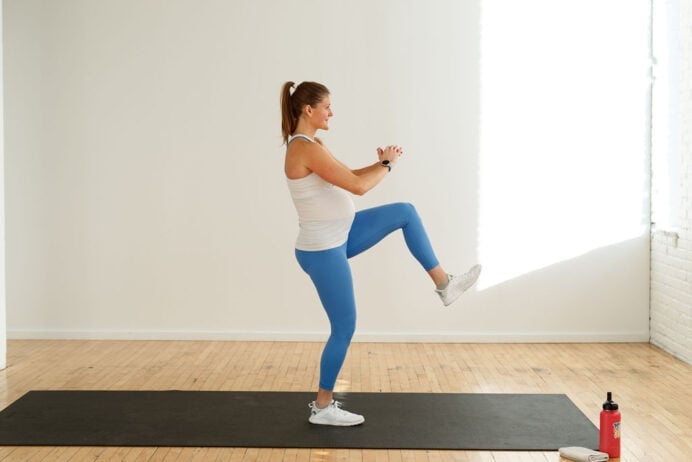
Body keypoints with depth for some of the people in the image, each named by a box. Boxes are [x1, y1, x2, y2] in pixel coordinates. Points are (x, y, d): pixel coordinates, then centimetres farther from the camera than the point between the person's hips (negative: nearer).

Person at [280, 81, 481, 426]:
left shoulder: (308, 145, 8)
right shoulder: (307, 149, -24)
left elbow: (348, 178, 17)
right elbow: (357, 186, -25)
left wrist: (381, 164, 2)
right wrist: (388, 165, -7)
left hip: (338, 237, 10)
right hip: (322, 251, -10)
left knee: (405, 212, 10)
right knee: (344, 328, 0)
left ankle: (444, 284, 17)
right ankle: (322, 407, 16)